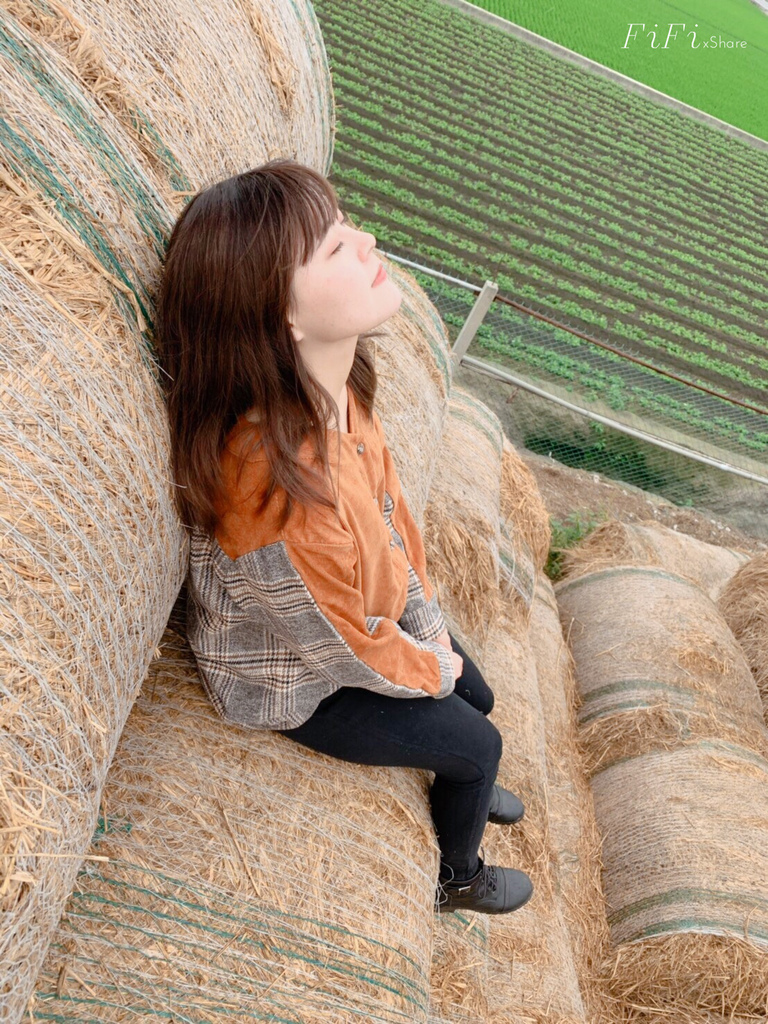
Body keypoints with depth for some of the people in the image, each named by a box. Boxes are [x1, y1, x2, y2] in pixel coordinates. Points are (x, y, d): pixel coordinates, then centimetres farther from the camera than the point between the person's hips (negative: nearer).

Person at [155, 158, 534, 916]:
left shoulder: (333, 390, -20)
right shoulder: (276, 485, -45)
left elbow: (391, 506, -2)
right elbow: (346, 647, -27)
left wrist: (429, 623, 0)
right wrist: (430, 671, -8)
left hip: (364, 621, 7)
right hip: (295, 686, -6)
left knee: (479, 695, 21)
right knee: (476, 743, 8)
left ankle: (461, 787, 58)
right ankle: (457, 878, 42)